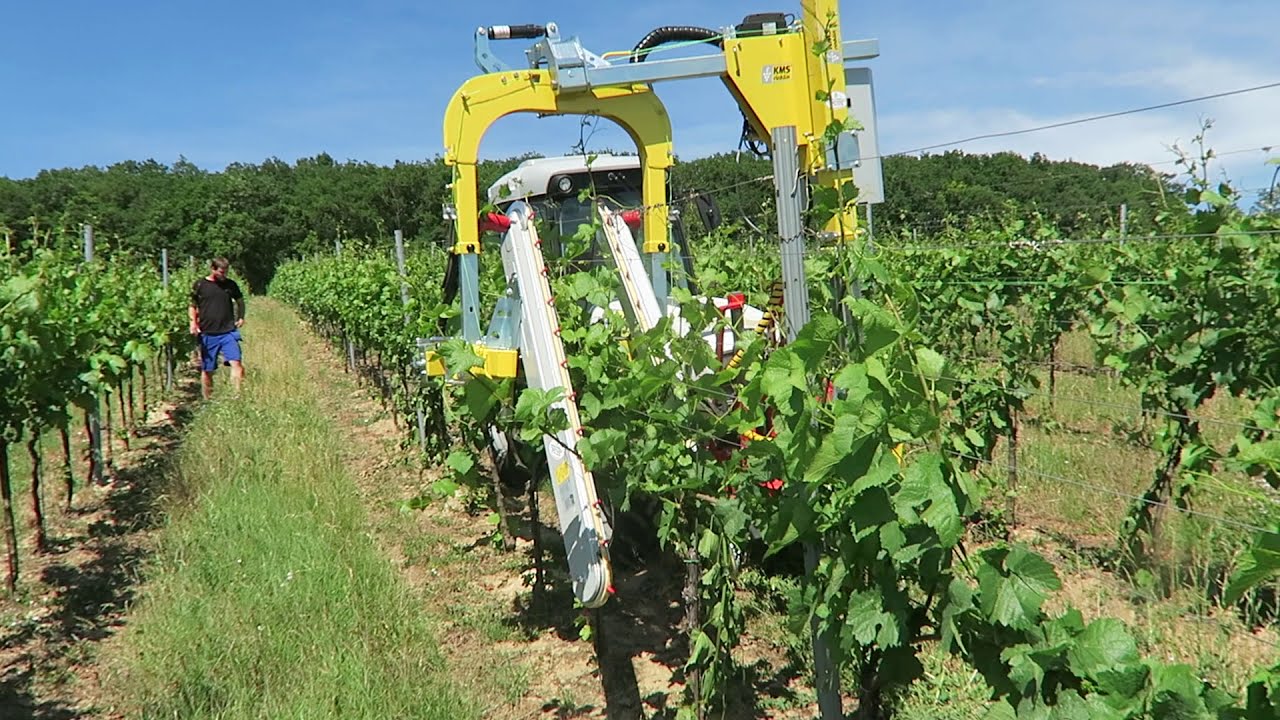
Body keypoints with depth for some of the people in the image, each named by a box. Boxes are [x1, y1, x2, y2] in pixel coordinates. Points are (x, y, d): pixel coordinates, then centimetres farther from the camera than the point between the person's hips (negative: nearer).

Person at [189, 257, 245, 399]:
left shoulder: (230, 285, 6)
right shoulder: (200, 285, 1)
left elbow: (240, 301, 22)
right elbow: (192, 307, 7)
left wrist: (241, 317, 10)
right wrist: (193, 322, -9)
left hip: (228, 332, 1)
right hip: (208, 334, -1)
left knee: (236, 363, -17)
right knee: (207, 370, 7)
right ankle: (207, 400, 21)